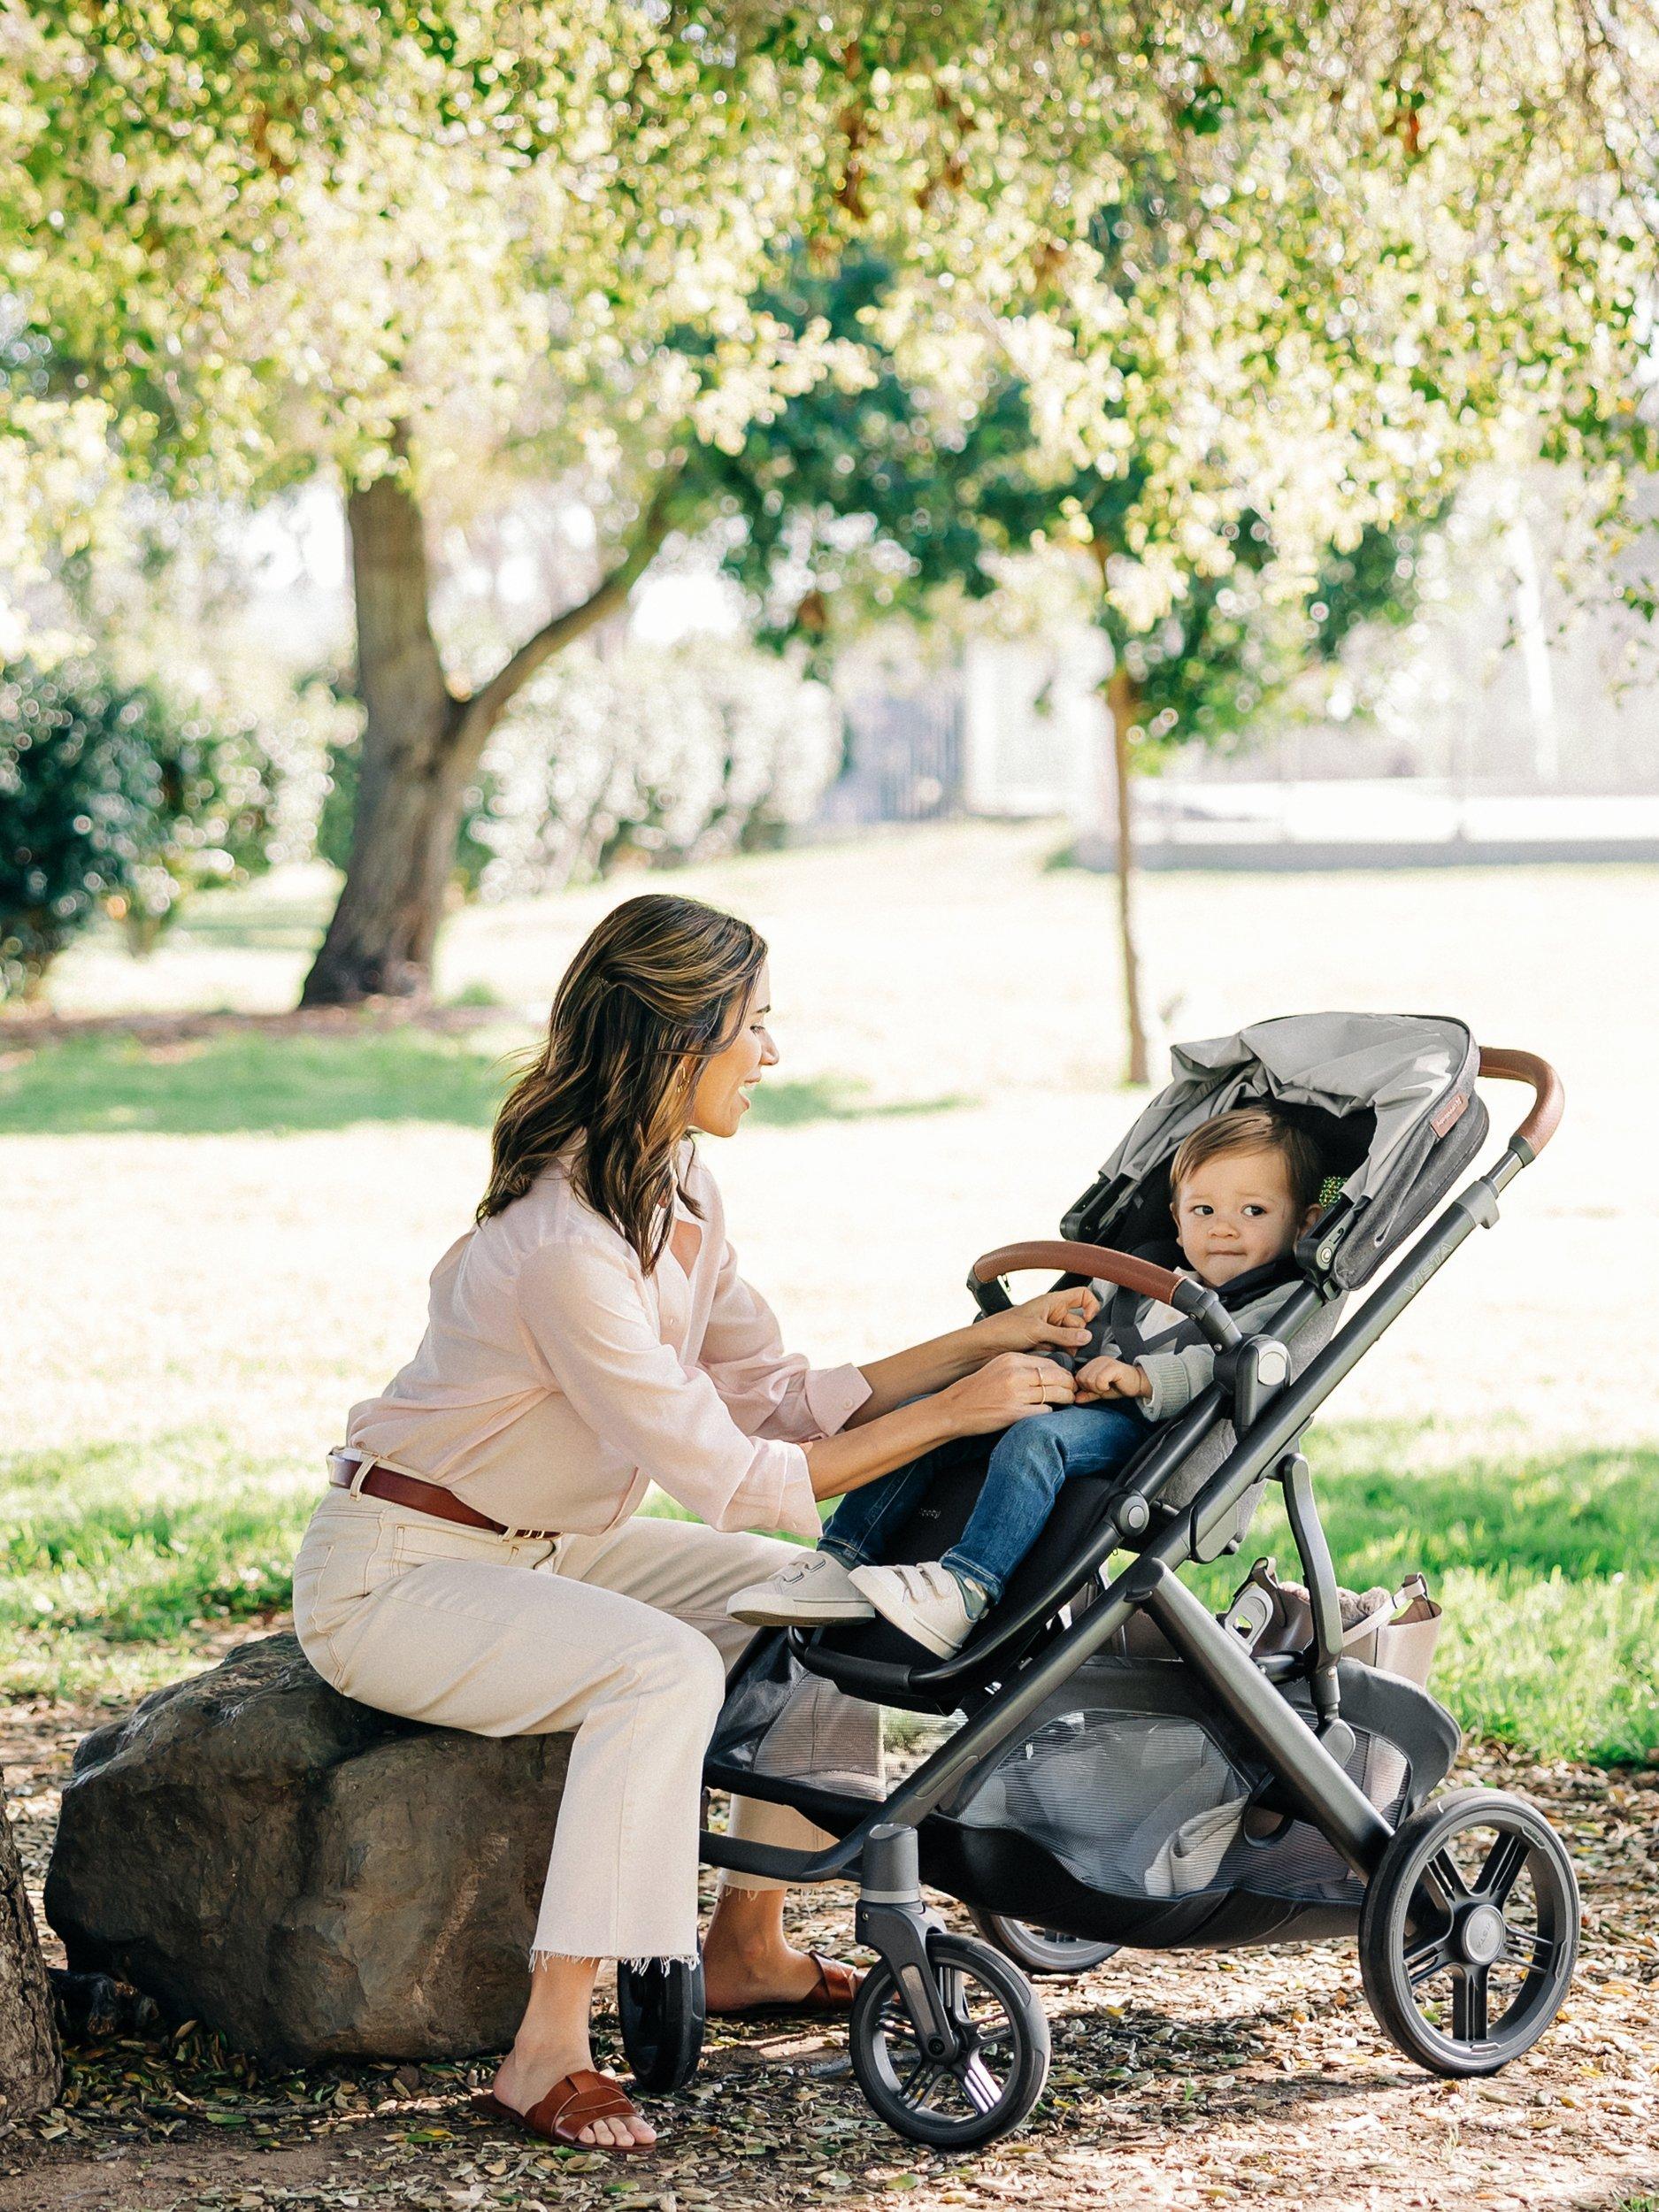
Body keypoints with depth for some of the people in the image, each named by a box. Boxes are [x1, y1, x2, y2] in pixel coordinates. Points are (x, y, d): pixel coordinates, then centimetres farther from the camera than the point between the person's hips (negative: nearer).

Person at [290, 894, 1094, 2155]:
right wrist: (950, 1414, -22)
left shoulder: (678, 1190, 0)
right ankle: (549, 2052, -29)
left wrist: (984, 1344, -3)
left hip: (550, 1547, 9)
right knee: (664, 1668, -32)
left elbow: (776, 1398, 4)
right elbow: (728, 1478, -26)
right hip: (392, 1575, -9)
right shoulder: (563, 1246, -30)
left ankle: (746, 1946, 13)